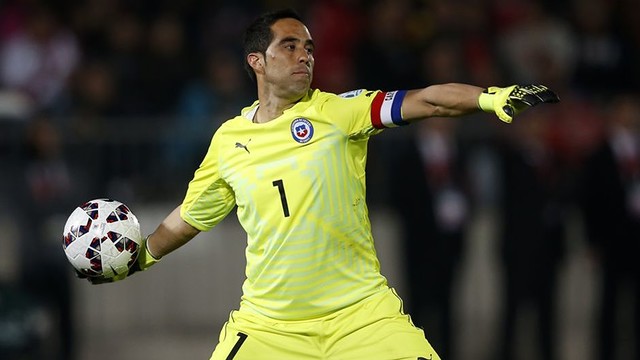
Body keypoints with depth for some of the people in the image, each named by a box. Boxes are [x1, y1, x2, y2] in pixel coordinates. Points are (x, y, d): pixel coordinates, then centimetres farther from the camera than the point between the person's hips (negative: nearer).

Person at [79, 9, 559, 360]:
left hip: (359, 311, -2)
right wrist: (142, 256, 25)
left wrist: (491, 97, -31)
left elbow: (425, 101, -17)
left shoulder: (338, 112, -5)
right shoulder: (228, 141, 5)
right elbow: (191, 216, 22)